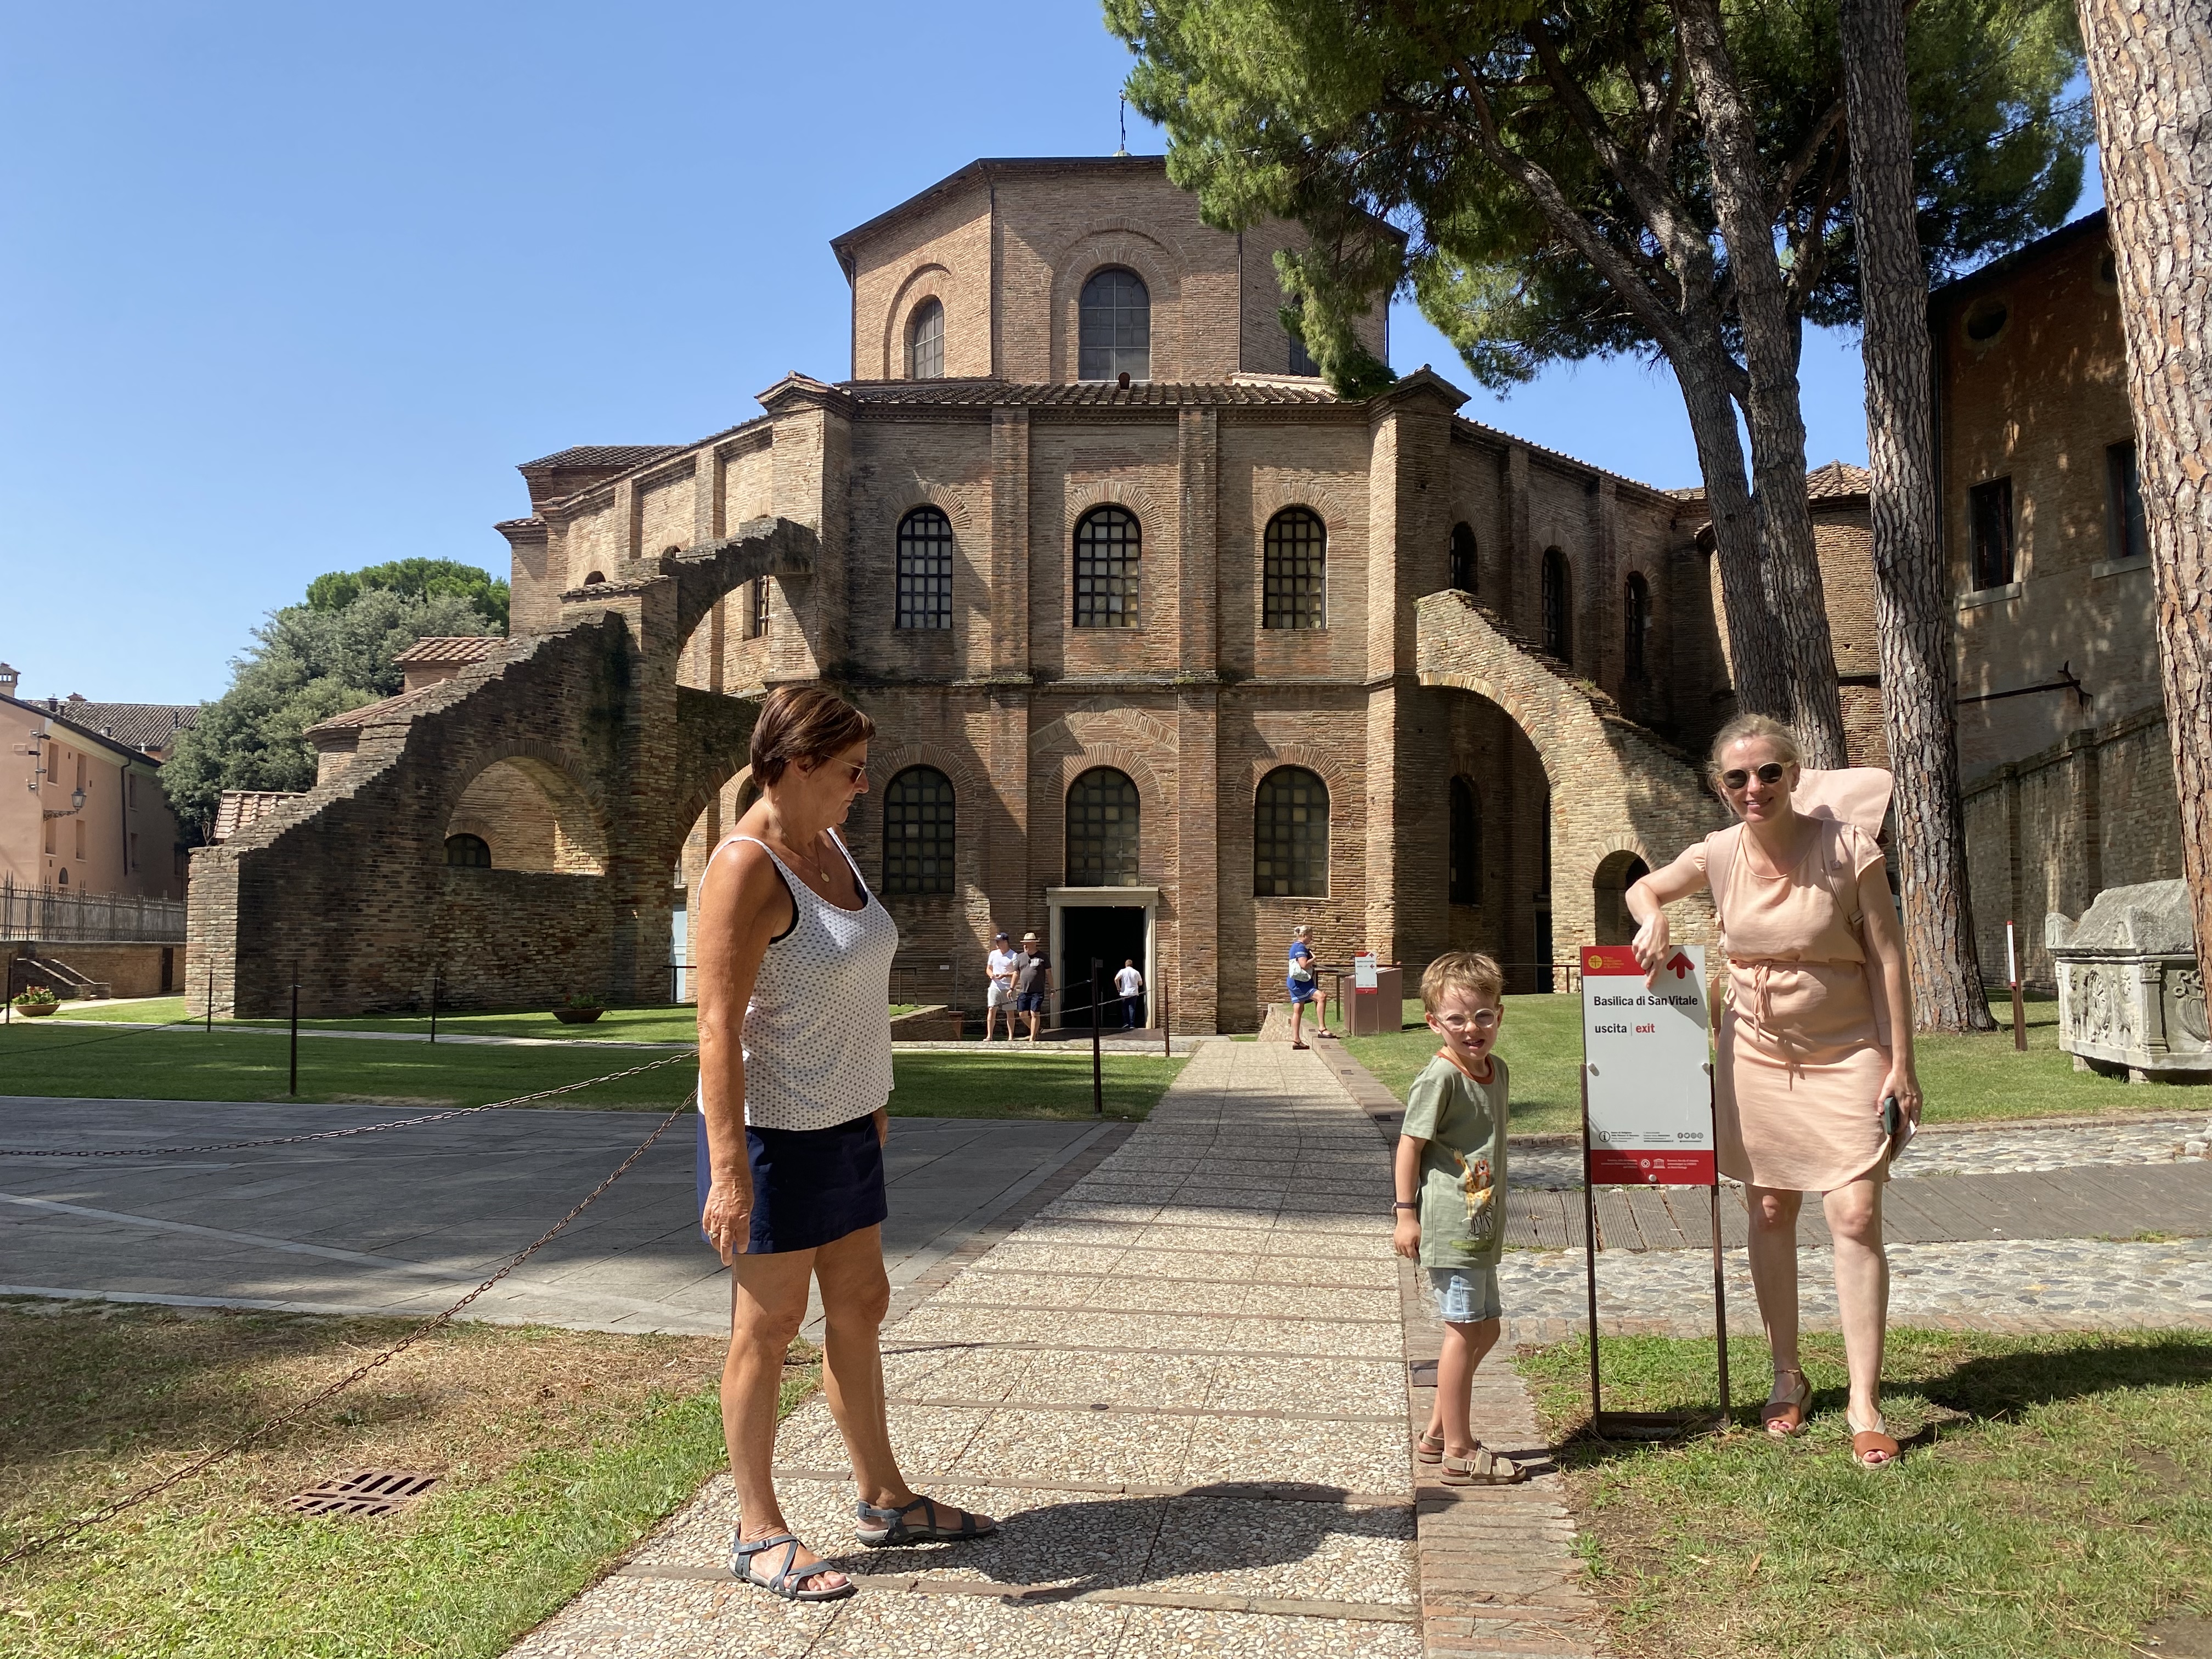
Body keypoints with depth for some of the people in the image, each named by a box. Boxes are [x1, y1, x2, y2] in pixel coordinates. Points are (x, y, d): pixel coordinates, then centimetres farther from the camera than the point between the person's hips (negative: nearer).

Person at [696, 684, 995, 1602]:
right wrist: (728, 1171, -28)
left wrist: (870, 1096, 20)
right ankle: (758, 1533, 19)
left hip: (842, 1123, 9)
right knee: (769, 1327, 3)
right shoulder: (746, 867, -20)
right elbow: (718, 1025, -24)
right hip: (774, 1132, -9)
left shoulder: (829, 846, 7)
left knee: (860, 1308, 17)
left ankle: (885, 1500, 31)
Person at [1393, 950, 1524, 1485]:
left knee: (1484, 1329, 15)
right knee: (1465, 1330, -4)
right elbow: (1410, 1144, -13)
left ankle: (1436, 1434, 27)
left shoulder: (1498, 1071, 9)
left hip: (1481, 1227, 9)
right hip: (1448, 1225, -9)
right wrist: (1406, 1214, -13)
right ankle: (1459, 1452, 7)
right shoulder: (1440, 1078, -16)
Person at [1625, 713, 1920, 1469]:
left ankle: (1864, 1404, 2)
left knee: (1857, 1218, -8)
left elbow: (1887, 958, -10)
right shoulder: (1717, 854, -4)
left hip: (1846, 1056, -3)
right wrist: (1654, 920, -9)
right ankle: (1788, 1377, 26)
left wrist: (1900, 1061, -12)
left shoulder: (1847, 849, -14)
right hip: (1755, 1054, 3)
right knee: (1769, 1213, 10)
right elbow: (1644, 887, 14)